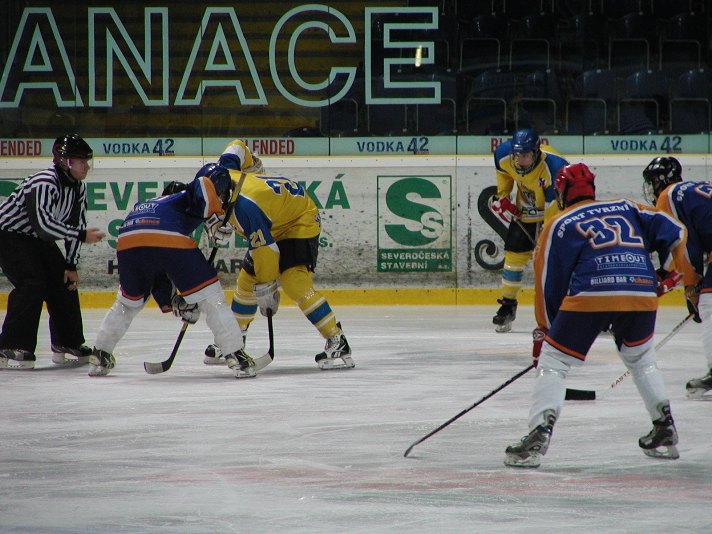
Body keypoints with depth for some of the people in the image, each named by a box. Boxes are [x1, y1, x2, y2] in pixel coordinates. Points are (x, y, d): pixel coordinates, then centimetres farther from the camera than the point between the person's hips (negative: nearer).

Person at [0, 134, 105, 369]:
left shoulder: (78, 187, -3)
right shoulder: (44, 183, -31)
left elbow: (76, 225, 1)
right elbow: (43, 224, -40)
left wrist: (71, 266, -4)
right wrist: (82, 236, -37)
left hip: (37, 239, 9)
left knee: (66, 283, 5)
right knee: (31, 285, -22)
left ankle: (68, 343, 18)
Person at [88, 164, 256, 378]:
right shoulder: (188, 199, 28)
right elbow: (210, 175, 2)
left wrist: (173, 301, 37)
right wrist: (217, 215, 9)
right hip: (170, 240, -6)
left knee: (128, 302, 31)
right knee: (211, 298, 5)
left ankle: (99, 356, 33)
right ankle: (236, 357, -1)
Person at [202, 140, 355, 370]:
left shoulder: (244, 208, -37)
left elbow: (266, 250, -32)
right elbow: (237, 147, 11)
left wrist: (266, 290, -20)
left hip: (301, 222, -10)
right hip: (275, 224, 10)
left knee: (294, 283, -26)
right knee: (246, 280, 12)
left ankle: (338, 344, -25)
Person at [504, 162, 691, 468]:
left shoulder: (559, 225, 16)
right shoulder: (627, 209, 25)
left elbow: (549, 283, 14)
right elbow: (675, 233, 18)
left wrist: (544, 331, 22)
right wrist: (668, 277, 29)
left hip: (590, 297, -4)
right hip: (642, 296, 4)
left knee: (553, 362, 6)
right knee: (640, 360, 29)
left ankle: (539, 435, -9)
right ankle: (665, 432, 27)